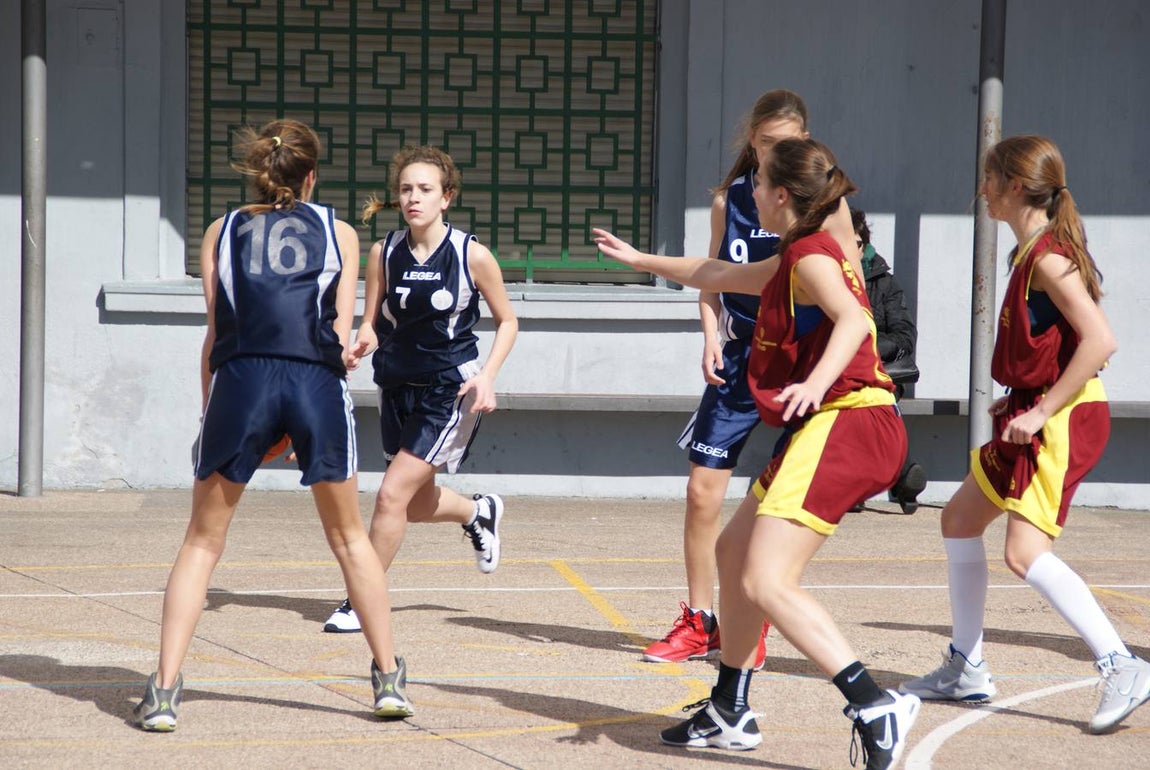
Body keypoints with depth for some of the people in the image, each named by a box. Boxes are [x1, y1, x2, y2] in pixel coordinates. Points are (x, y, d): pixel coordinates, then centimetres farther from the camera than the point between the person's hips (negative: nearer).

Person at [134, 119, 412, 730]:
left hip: (241, 379, 0)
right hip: (319, 383, 0)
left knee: (202, 541, 9)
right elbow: (342, 334, 11)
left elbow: (217, 332, 11)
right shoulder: (339, 232, 18)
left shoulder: (221, 232, 18)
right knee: (348, 537, 18)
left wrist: (209, 412, 16)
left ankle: (164, 691, 0)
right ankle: (389, 676, 22)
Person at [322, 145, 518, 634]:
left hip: (451, 391, -5)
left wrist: (487, 375, -14)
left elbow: (507, 322, 0)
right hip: (398, 386, 5)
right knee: (418, 504, 18)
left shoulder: (472, 255, -11)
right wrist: (361, 346, -22)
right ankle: (480, 512, 51)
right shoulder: (383, 253, -3)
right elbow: (371, 324, 1)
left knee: (393, 494, -14)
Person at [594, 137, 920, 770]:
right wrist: (641, 260, 48)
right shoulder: (797, 260, 21)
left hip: (843, 423, -11)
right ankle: (729, 713, 32)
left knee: (767, 581, -19)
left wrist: (816, 382, -44)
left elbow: (852, 319, -29)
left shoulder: (810, 256, -9)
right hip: (827, 427, 11)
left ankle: (874, 706, -28)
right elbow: (718, 275, 38)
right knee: (733, 550, 22)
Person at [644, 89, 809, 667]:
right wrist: (712, 335, -3)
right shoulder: (729, 199, 5)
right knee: (703, 490, 0)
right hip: (738, 358, 3)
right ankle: (699, 623, 12)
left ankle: (755, 626, 11)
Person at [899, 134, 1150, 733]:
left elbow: (1100, 341, -26)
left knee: (1024, 552, -19)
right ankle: (965, 669, 24)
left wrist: (1042, 410, -24)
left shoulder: (1047, 258, -18)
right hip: (1037, 415, 11)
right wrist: (1019, 401, 12)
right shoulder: (1029, 253, 12)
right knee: (960, 517, 17)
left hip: (1066, 418, -11)